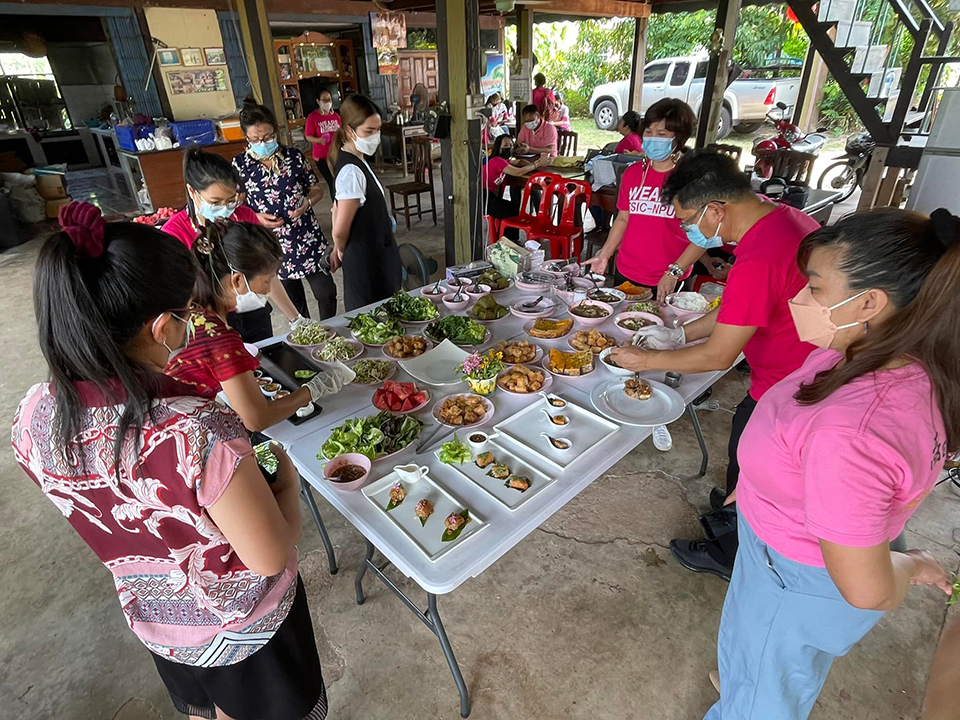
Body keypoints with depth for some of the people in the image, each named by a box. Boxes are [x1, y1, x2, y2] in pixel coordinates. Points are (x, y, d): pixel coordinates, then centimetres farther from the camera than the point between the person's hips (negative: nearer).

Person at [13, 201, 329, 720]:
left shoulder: (33, 417, -19)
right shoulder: (198, 433, -41)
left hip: (152, 620, 5)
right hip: (246, 627, -4)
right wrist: (286, 478, -13)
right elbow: (271, 558, -28)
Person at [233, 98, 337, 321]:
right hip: (273, 245, 0)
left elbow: (316, 189, 7)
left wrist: (307, 203, -14)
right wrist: (257, 218, -14)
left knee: (326, 293, 0)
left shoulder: (294, 156, -2)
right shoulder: (240, 165, -3)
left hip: (308, 238, 0)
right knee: (295, 302, 13)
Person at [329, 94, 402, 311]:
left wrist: (339, 251, 19)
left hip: (376, 258, 9)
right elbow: (340, 231, -22)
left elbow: (338, 208, 16)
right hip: (369, 266, -9)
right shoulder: (352, 172, -23)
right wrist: (342, 251, -1)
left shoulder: (354, 160, 6)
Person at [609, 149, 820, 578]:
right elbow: (737, 309, 9)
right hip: (806, 373, 9)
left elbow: (717, 356, -26)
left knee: (747, 469, 13)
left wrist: (646, 360, -14)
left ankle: (729, 556, 37)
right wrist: (681, 333, 6)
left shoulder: (759, 260, -34)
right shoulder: (784, 217, -1)